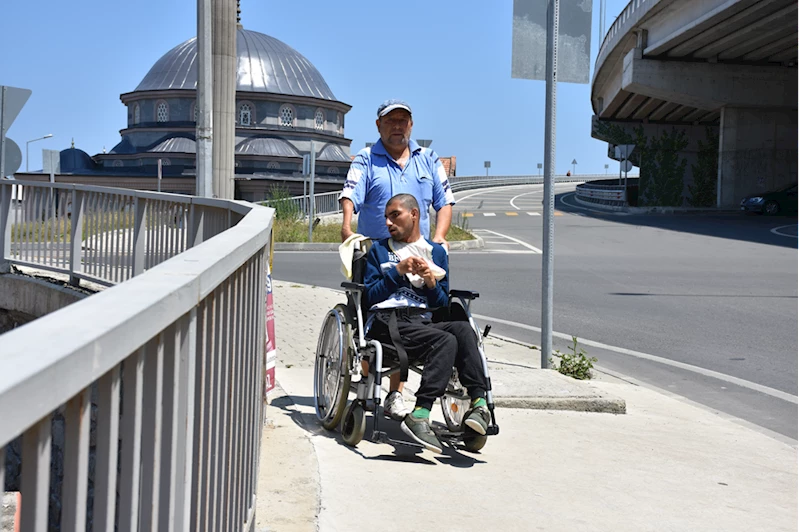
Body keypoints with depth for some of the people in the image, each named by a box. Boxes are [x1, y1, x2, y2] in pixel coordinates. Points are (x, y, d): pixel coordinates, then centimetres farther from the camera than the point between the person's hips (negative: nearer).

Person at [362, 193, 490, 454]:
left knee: (462, 328, -33)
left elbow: (443, 304, 18)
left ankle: (478, 401, -39)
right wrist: (399, 271, -4)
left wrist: (431, 282, -1)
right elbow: (371, 296, 6)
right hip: (387, 321, -3)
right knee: (446, 341, -33)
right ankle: (419, 416, -42)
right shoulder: (379, 250, 19)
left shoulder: (436, 252, 23)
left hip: (424, 322, 3)